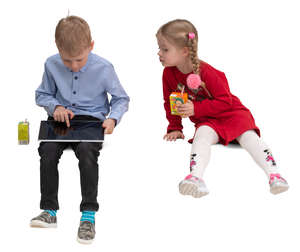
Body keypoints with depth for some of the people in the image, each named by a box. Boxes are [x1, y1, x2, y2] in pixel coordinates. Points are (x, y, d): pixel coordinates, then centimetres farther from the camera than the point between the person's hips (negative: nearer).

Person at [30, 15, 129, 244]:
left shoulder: (103, 68, -9)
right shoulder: (52, 65, -2)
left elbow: (121, 99, 3)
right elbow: (42, 95, 14)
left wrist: (113, 118, -16)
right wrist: (55, 107, -8)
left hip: (92, 120, -3)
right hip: (62, 119, 3)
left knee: (87, 150, -32)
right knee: (47, 149, -25)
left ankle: (89, 214, -22)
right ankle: (49, 211, -16)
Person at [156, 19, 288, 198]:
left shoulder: (206, 72, -20)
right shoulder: (169, 74, -4)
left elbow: (225, 101, -17)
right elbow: (169, 103, 12)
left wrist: (195, 109, -23)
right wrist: (175, 128, 10)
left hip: (232, 113, -1)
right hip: (207, 121, 2)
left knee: (248, 136, -26)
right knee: (202, 136, -32)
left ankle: (274, 174, -41)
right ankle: (196, 176, -58)